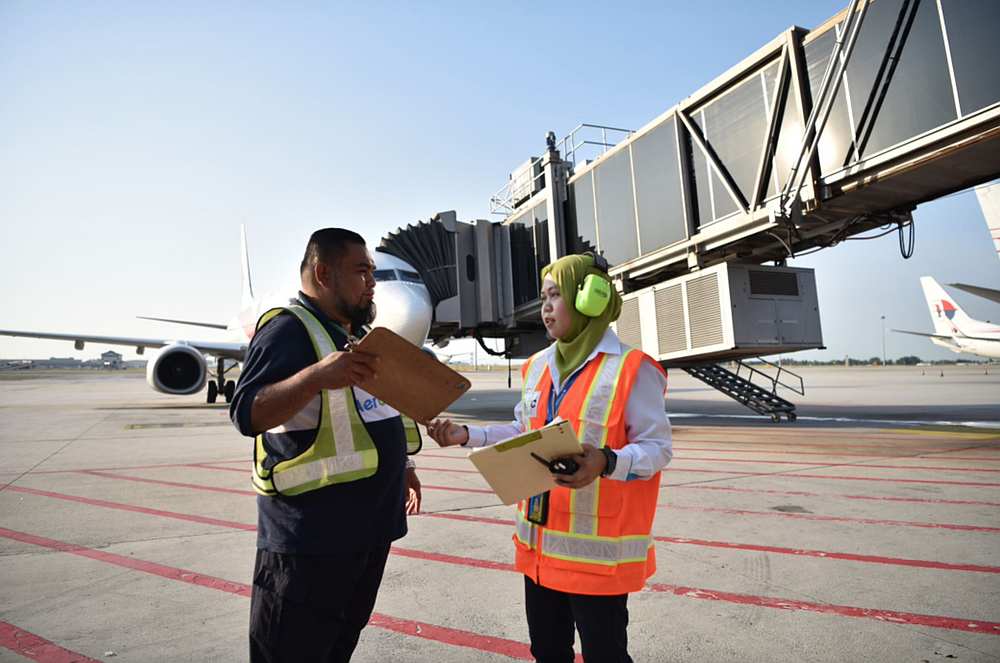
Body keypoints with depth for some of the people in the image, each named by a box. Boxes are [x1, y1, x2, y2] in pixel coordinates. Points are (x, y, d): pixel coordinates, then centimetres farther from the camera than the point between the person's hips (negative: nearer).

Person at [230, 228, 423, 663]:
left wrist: (399, 467, 21)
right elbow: (247, 414, -25)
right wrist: (317, 375, -40)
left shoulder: (356, 332, 15)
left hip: (370, 525, 9)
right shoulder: (289, 327, -14)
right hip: (311, 532, -8)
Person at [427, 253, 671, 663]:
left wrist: (606, 462, -33)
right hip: (540, 544, 7)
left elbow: (657, 449, -14)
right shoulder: (537, 367, 8)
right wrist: (467, 436, 7)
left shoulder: (632, 369, -13)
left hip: (598, 548, -6)